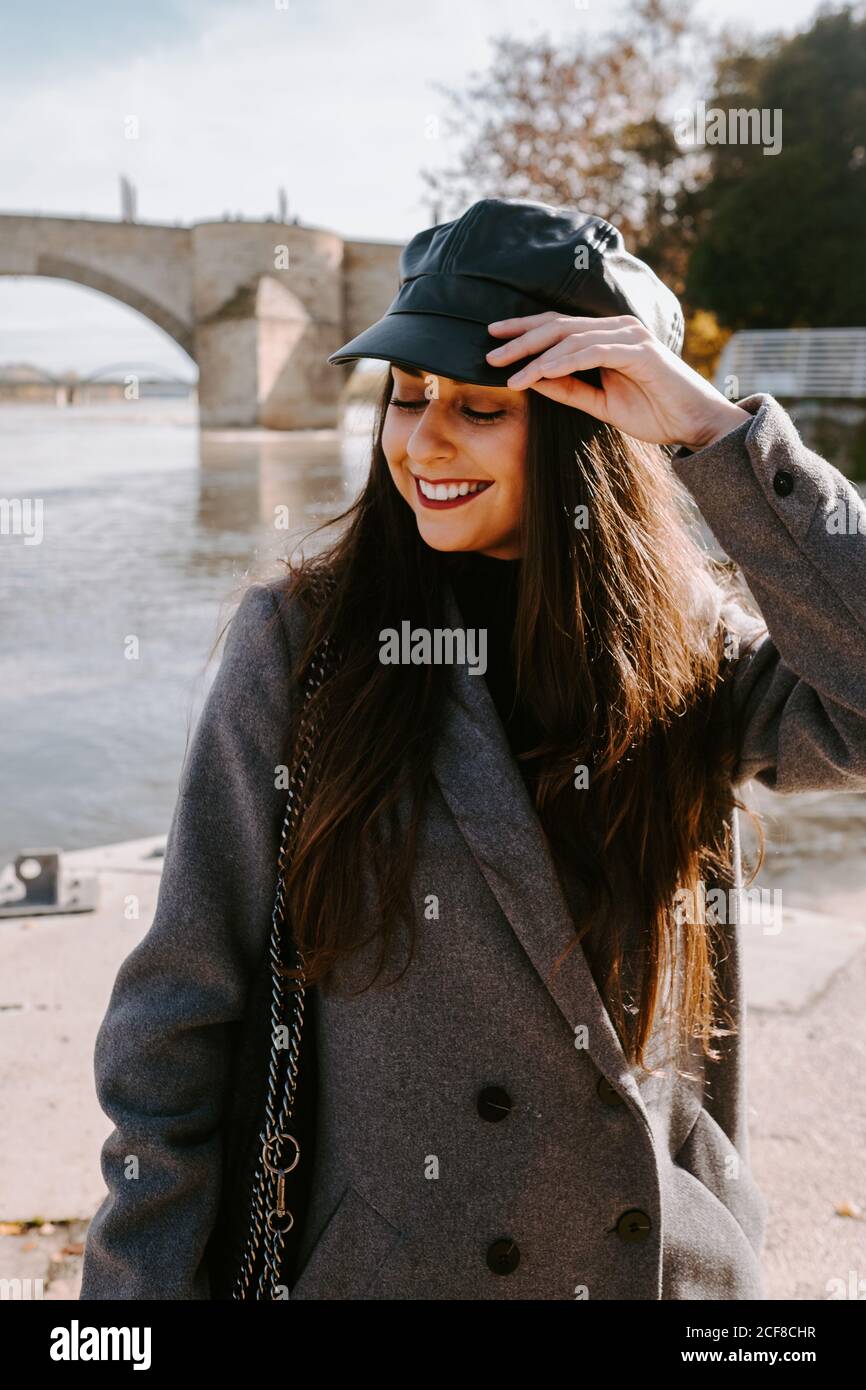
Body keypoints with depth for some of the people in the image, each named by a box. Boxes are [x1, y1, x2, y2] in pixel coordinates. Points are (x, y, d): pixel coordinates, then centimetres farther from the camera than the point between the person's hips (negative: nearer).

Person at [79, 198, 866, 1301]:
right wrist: (144, 1280, -9)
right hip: (384, 1262, -2)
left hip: (675, 1256, 3)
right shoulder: (302, 644, -12)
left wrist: (711, 429, -23)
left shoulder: (695, 651, -5)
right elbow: (179, 1015, -9)